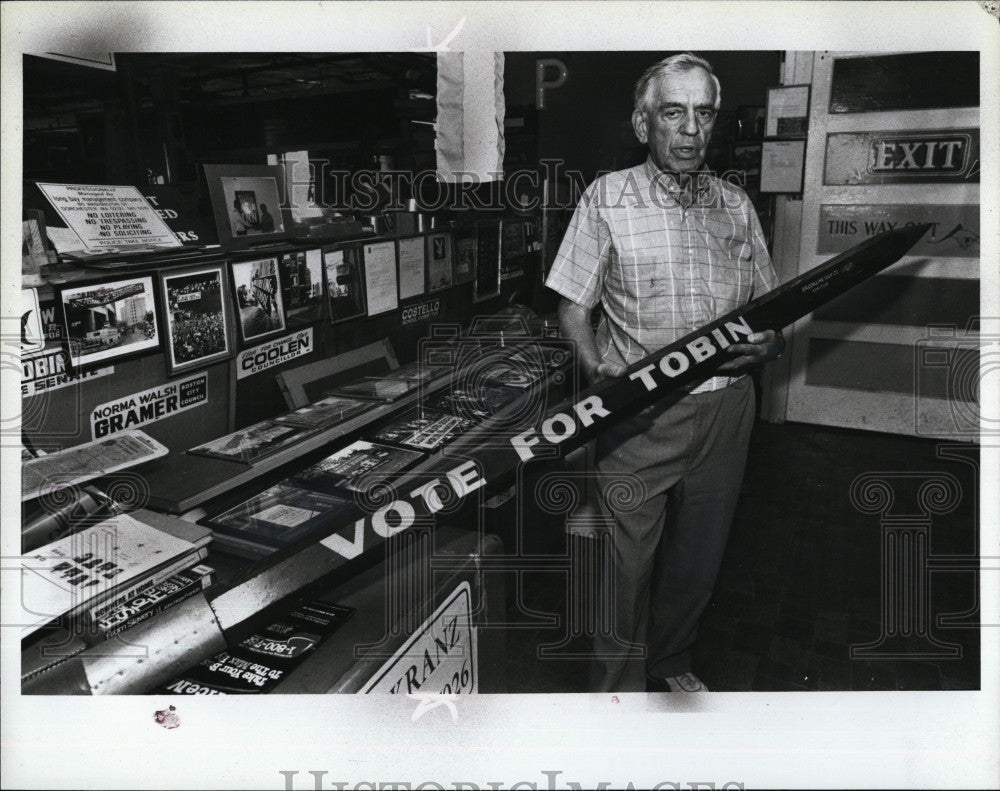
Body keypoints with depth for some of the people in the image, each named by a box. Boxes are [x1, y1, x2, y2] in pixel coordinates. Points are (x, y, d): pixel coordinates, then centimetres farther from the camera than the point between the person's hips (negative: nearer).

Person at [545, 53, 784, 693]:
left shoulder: (736, 204, 10)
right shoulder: (608, 197, -1)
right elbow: (573, 308, -2)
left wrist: (767, 343, -6)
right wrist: (600, 374, -20)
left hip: (726, 407, 4)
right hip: (640, 410, -4)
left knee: (699, 554, 17)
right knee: (627, 561, 3)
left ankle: (671, 662, 42)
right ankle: (619, 687, 25)